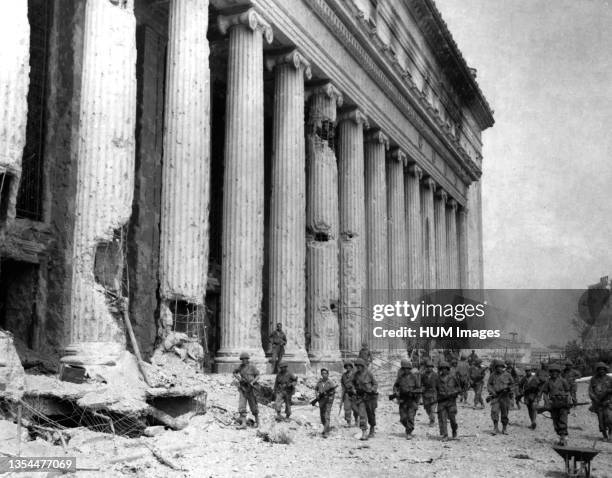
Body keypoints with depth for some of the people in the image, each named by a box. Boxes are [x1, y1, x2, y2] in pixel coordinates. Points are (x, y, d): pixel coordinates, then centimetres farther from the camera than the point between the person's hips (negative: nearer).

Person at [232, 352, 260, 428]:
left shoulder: (252, 367, -6)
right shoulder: (240, 366, 5)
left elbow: (257, 376, -4)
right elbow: (234, 373, 18)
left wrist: (252, 382, -20)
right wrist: (238, 378, -3)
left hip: (250, 389, -3)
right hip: (242, 389, 3)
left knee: (253, 406, 7)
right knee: (241, 406, -8)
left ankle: (257, 420, 28)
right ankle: (243, 424, -11)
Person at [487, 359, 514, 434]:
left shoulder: (507, 375, 1)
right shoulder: (493, 375, 2)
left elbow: (512, 384, 12)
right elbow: (489, 385, 8)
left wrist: (508, 388, -8)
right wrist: (492, 392, -8)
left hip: (505, 397, 0)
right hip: (495, 396, 0)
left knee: (504, 414, 6)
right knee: (494, 411, -15)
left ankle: (504, 428, 20)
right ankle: (495, 428, -8)